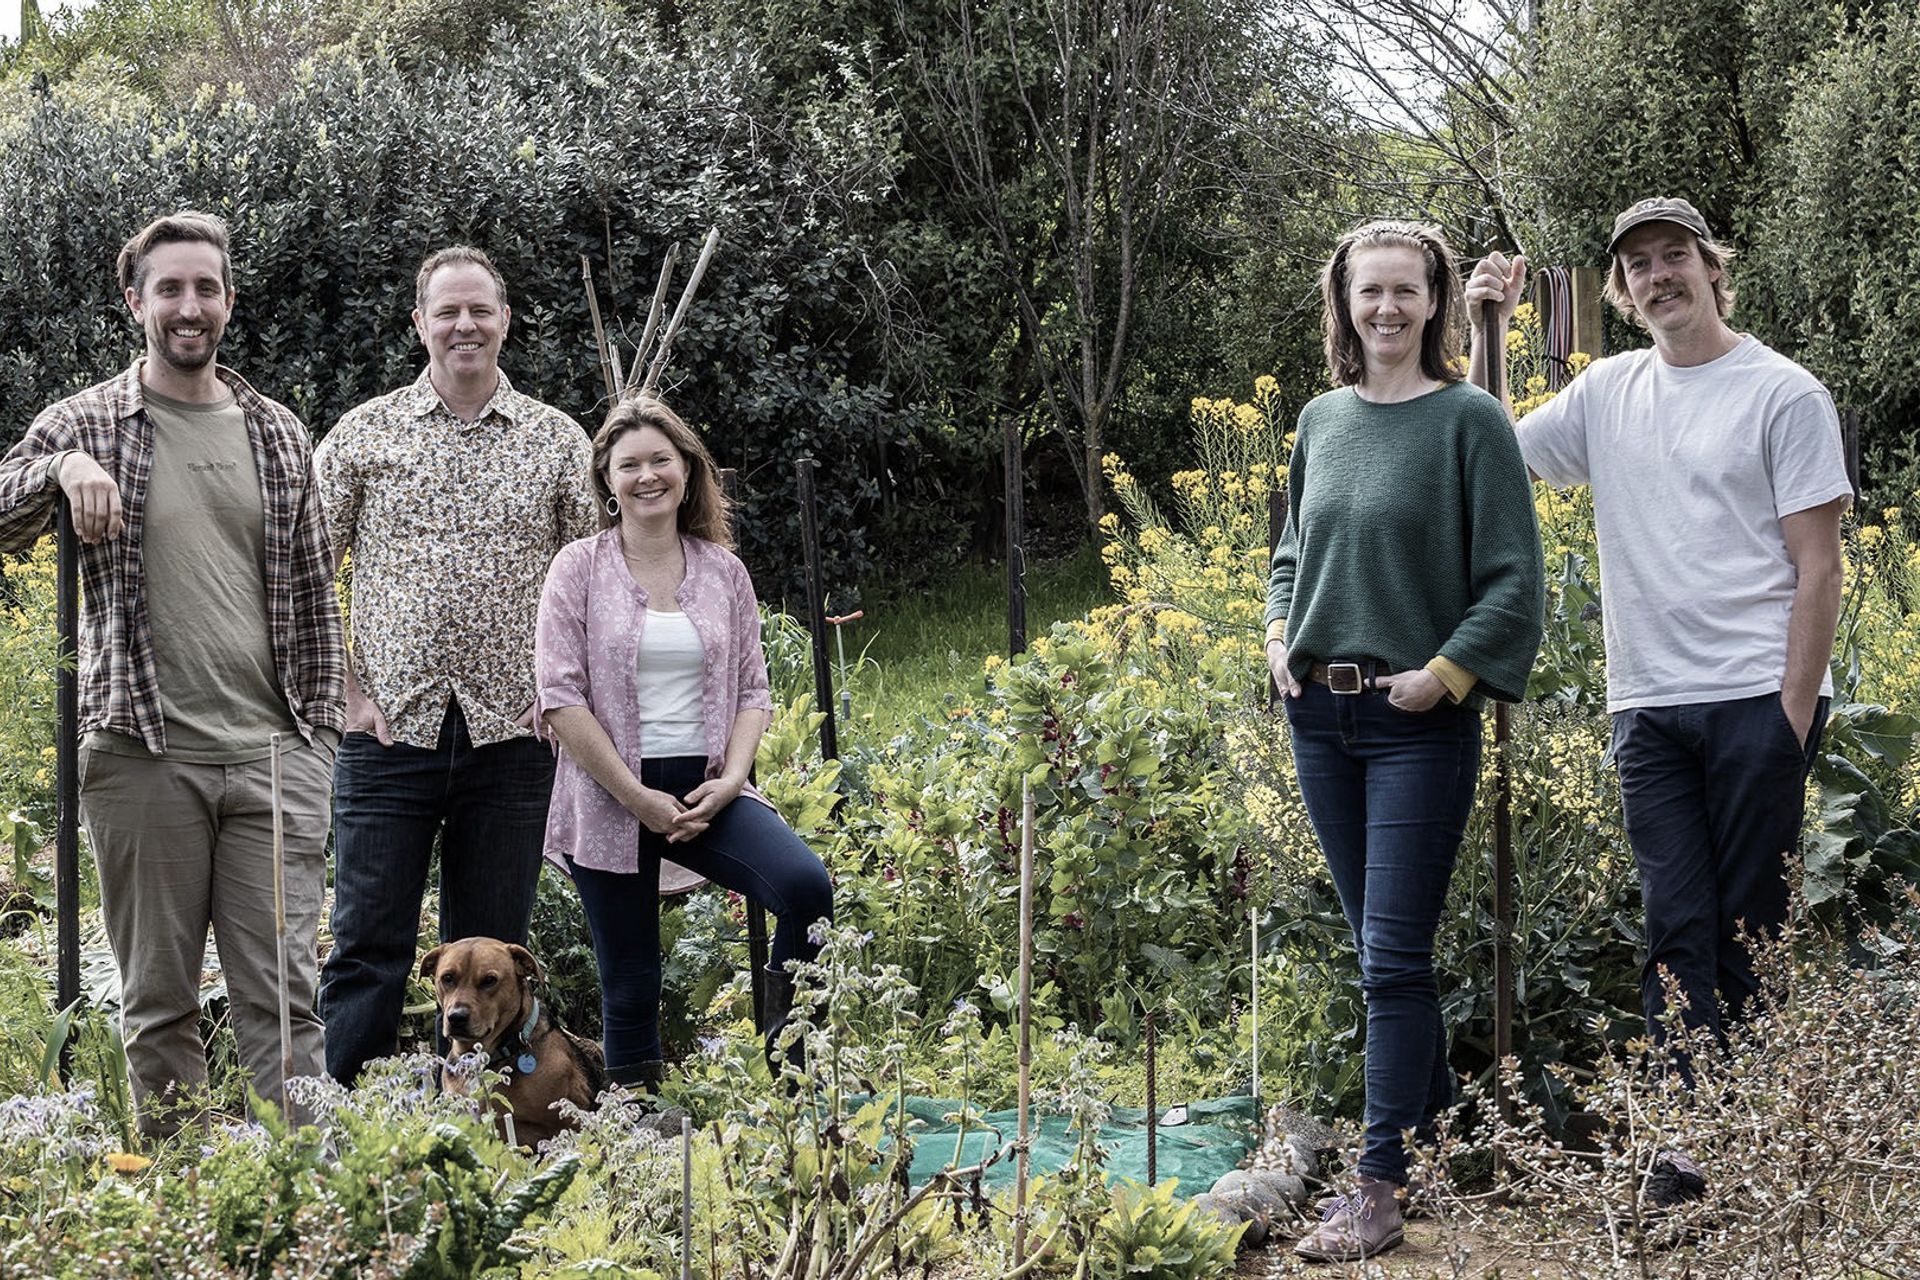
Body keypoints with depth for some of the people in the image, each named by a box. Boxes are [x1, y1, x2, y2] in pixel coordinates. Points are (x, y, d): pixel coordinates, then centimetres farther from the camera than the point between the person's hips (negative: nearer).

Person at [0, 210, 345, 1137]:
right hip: (143, 755, -1)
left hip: (273, 753, 2)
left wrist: (321, 735, 9)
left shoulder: (278, 435, 12)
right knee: (158, 999, 7)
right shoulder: (85, 424, 4)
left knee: (282, 992, -1)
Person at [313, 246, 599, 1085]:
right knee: (367, 945, -1)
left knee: (490, 952, 9)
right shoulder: (363, 433, 4)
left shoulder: (559, 442, 7)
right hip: (389, 731, -1)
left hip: (509, 734, 1)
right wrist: (344, 689, -2)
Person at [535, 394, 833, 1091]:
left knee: (808, 886, -22)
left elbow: (752, 691, 11)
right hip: (611, 799, -2)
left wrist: (731, 780, -7)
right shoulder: (579, 569, 0)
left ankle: (788, 1064, -2)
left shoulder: (724, 571, 10)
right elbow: (560, 696, -7)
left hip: (707, 790, 2)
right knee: (631, 988, 2)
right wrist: (638, 798, -12)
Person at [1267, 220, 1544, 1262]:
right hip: (1319, 717, 6)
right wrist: (1280, 633, 7)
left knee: (1393, 959, -7)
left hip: (1419, 724, -6)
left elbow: (1515, 580, -7)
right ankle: (1438, 1133, 27)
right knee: (1382, 948, 13)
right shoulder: (1321, 420, 10)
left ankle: (1379, 1186, -4)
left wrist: (1448, 671, -15)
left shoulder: (1468, 420, -6)